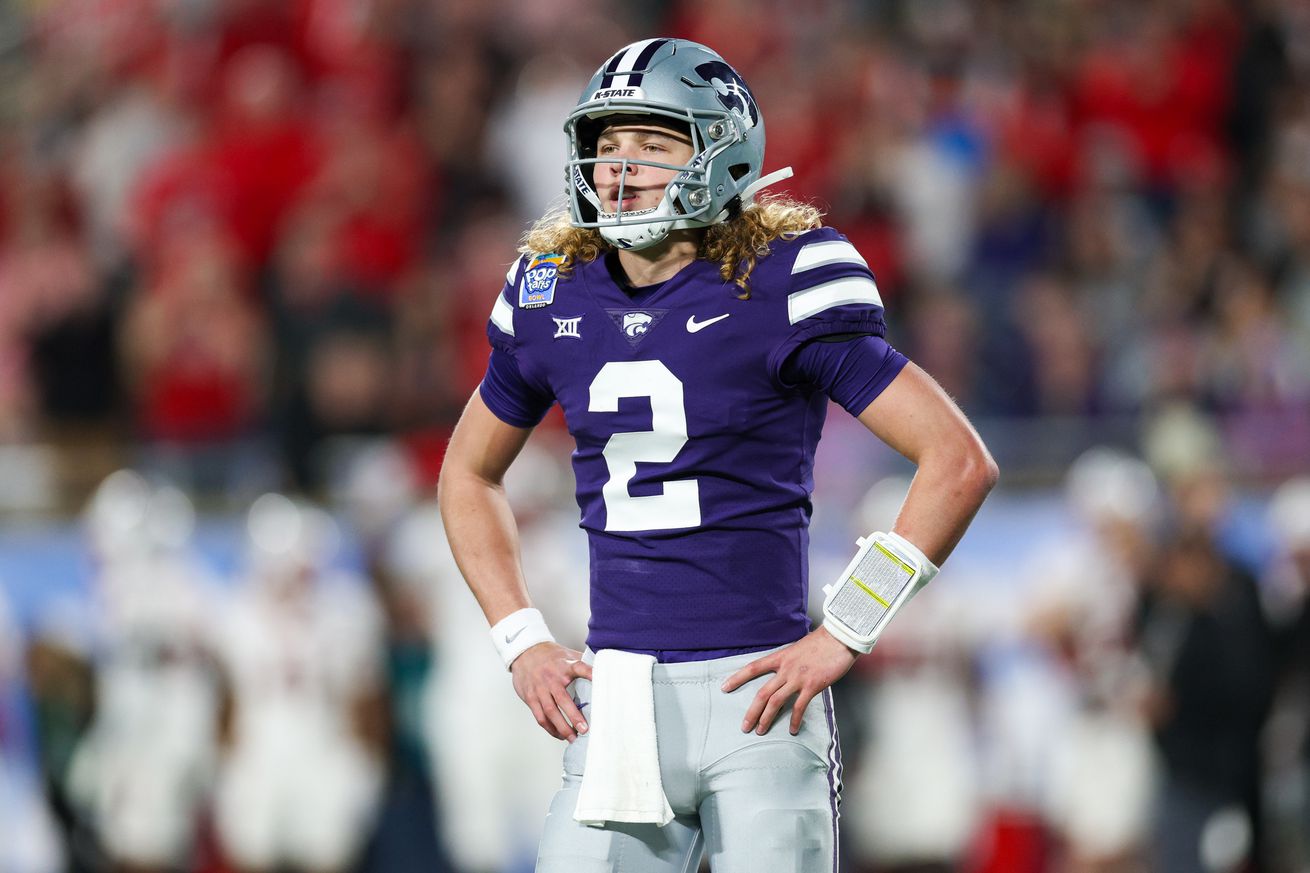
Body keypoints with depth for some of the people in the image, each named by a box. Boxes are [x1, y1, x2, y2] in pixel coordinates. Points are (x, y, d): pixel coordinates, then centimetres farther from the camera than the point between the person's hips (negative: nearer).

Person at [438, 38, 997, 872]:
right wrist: (521, 641, 11)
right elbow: (470, 475, 25)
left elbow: (960, 461, -9)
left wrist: (843, 637, -11)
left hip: (756, 698, -4)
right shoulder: (555, 296, 7)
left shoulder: (777, 286, -7)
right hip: (618, 697, 4)